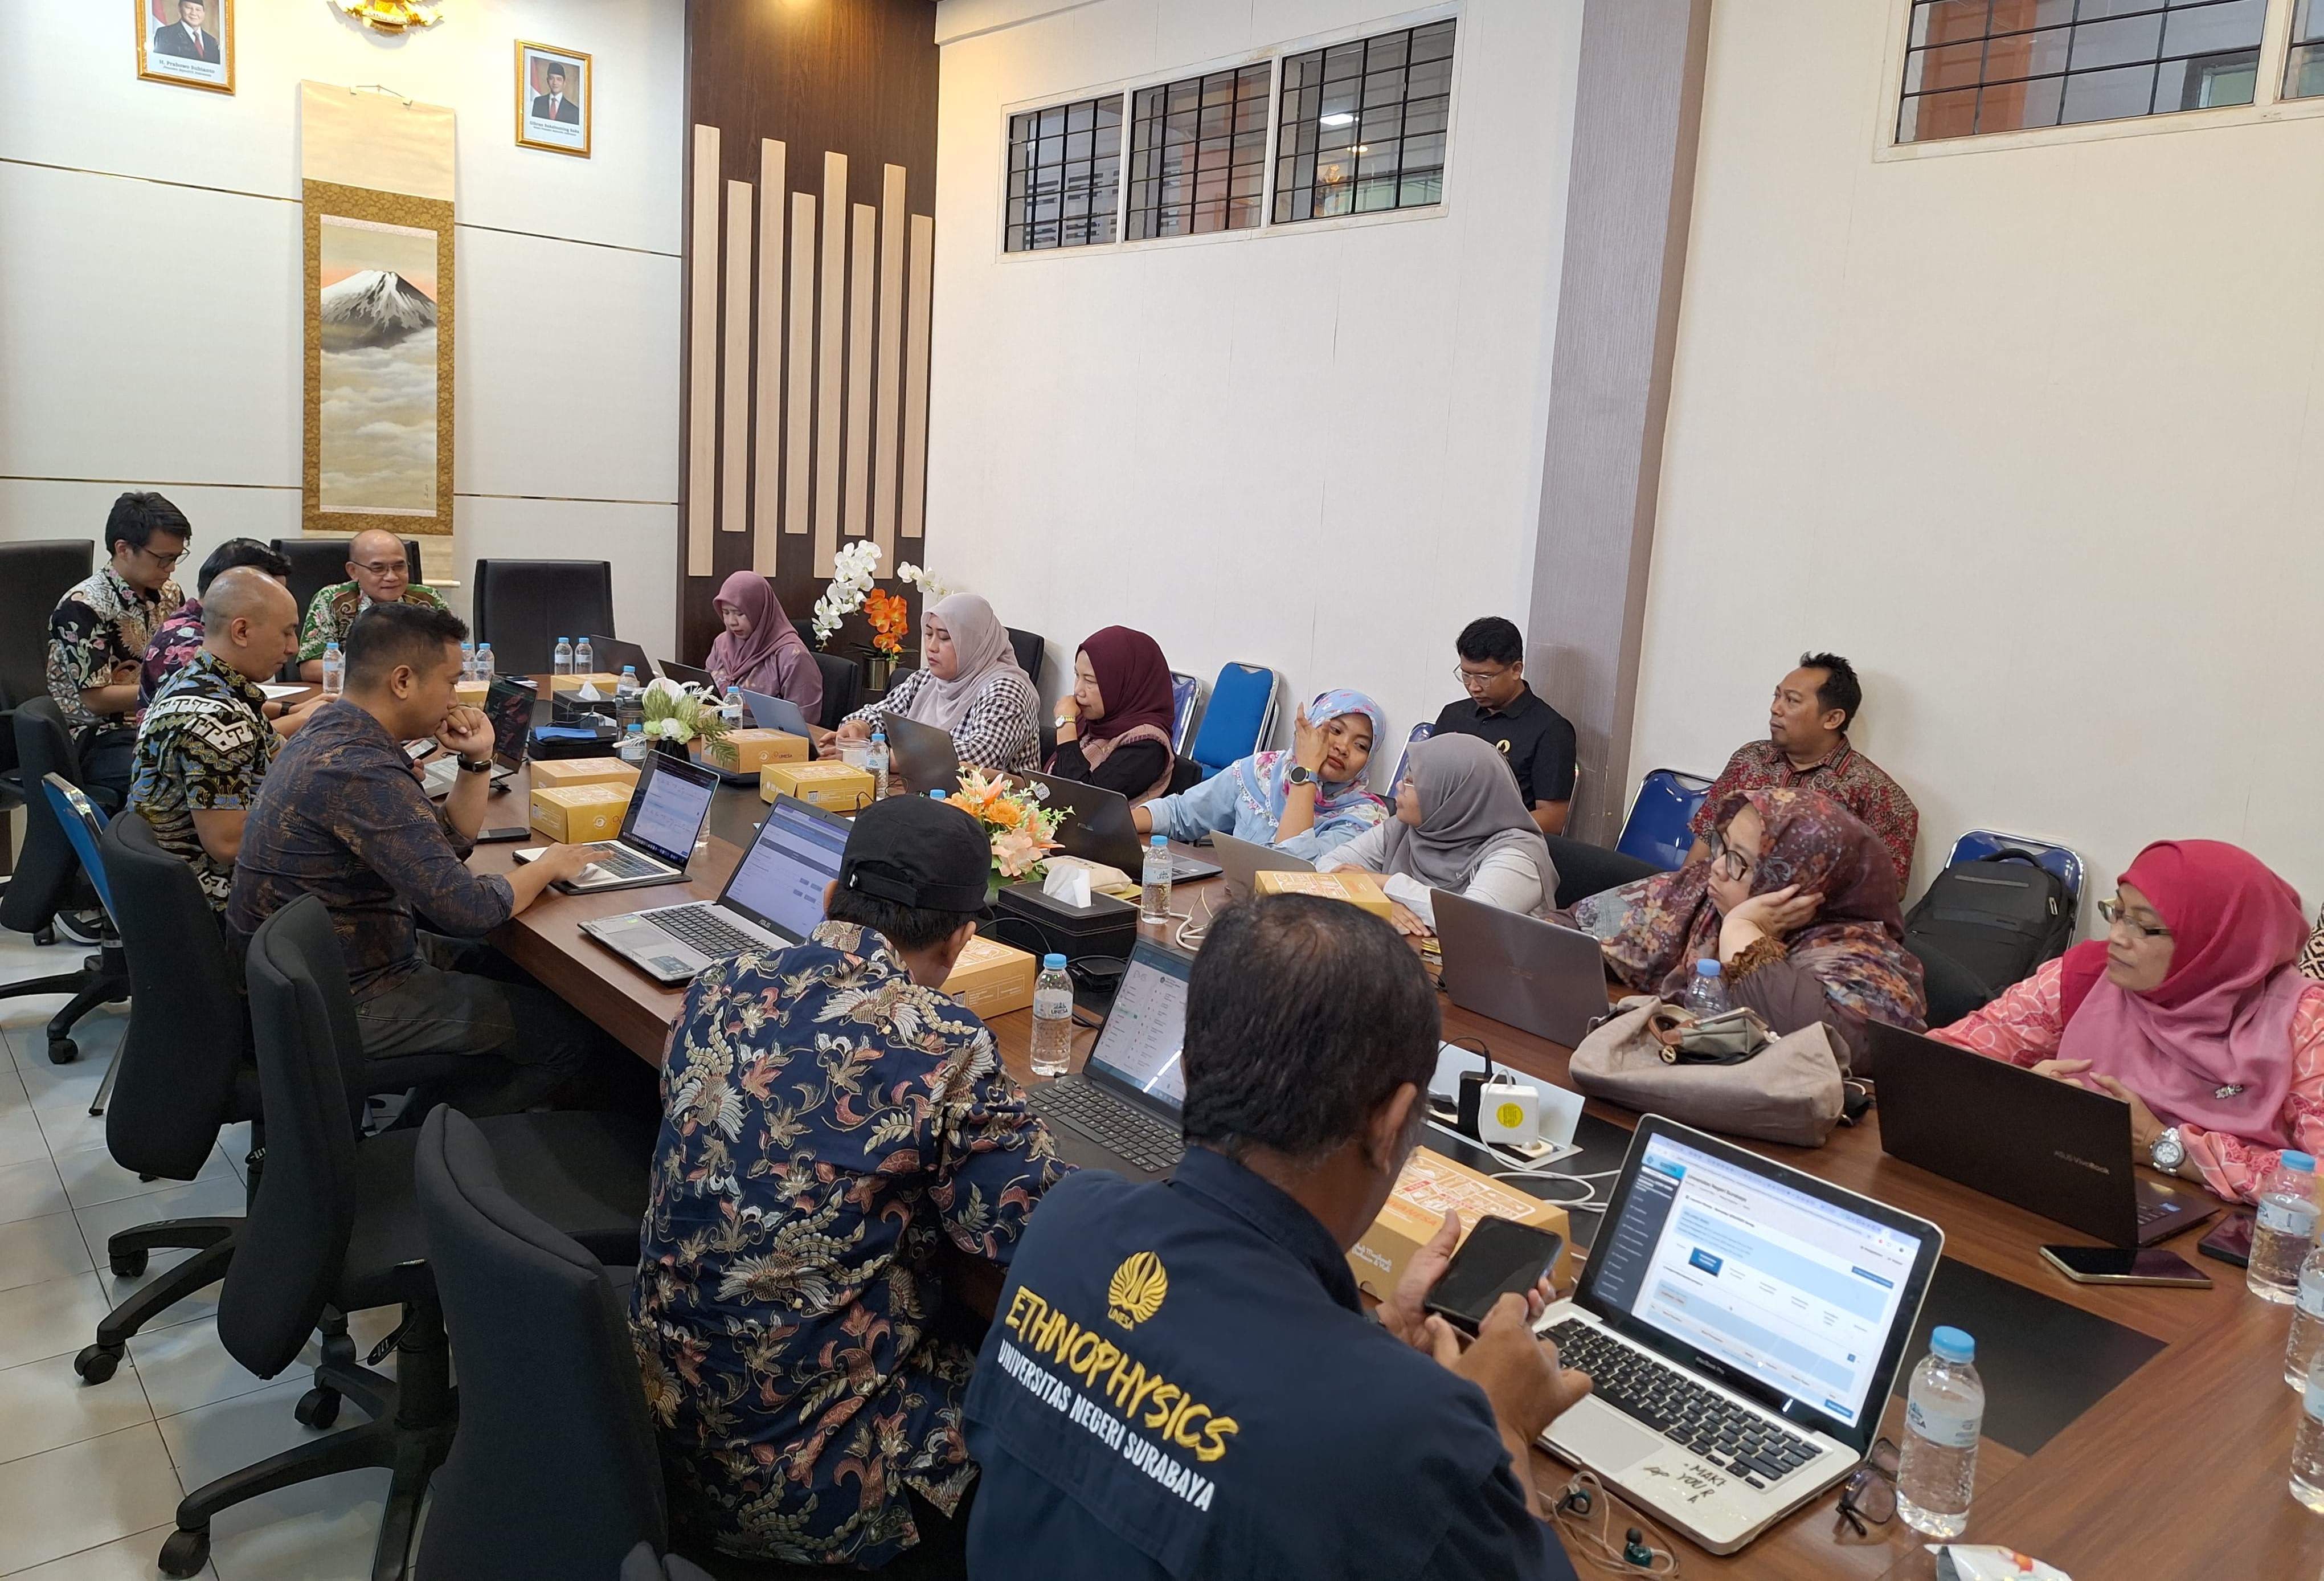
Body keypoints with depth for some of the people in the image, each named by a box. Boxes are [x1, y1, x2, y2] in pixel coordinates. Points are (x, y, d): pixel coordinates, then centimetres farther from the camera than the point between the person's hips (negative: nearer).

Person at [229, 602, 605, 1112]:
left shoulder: (333, 730, 4)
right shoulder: (362, 773, -29)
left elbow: (450, 842, 13)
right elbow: (468, 909, -30)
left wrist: (477, 760, -2)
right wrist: (547, 866, -12)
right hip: (343, 1002, -10)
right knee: (572, 1030, -5)